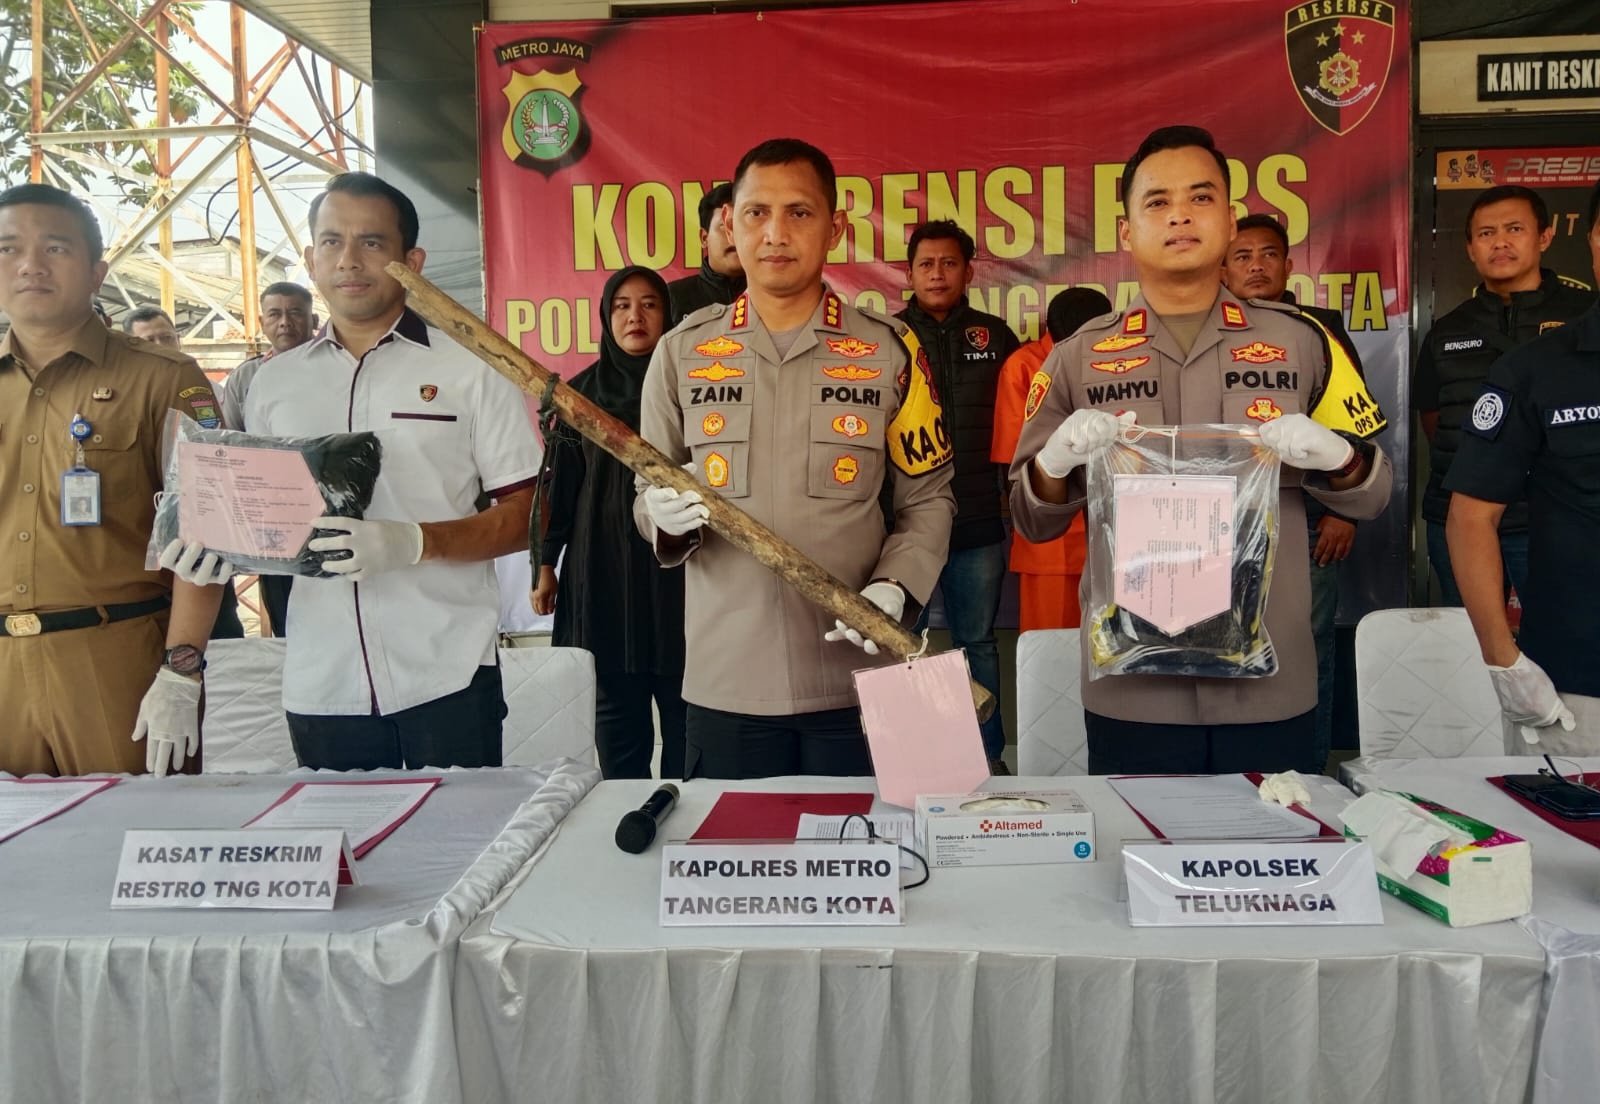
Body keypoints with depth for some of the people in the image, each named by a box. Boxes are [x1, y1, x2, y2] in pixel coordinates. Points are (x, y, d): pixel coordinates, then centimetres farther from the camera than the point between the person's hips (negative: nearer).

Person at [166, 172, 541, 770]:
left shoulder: (472, 370, 0)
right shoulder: (275, 383, 13)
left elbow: (527, 514, -3)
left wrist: (414, 542, -18)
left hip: (446, 677, -3)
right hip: (320, 686, 4)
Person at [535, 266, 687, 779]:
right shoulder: (582, 391, 9)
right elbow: (560, 482, 10)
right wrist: (545, 562, 6)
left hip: (677, 567, -2)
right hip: (603, 569, 2)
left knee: (683, 705, 0)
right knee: (617, 708, 7)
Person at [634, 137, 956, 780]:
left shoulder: (891, 352, 2)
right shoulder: (682, 353, 5)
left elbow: (926, 498, 6)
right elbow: (647, 498, 11)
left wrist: (894, 587, -12)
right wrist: (666, 516, -12)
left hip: (859, 681, 0)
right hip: (725, 684, 1)